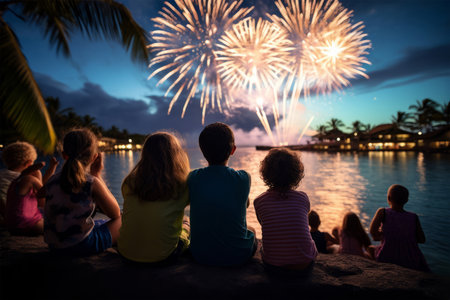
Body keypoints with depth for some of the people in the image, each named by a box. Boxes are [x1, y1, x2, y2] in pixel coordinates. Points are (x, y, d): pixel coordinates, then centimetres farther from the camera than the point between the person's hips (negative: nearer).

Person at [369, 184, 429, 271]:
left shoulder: (383, 212, -12)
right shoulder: (414, 217, -5)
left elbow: (372, 231, -23)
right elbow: (422, 240, 1)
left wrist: (378, 236, -2)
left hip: (386, 261, -3)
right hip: (410, 264, 3)